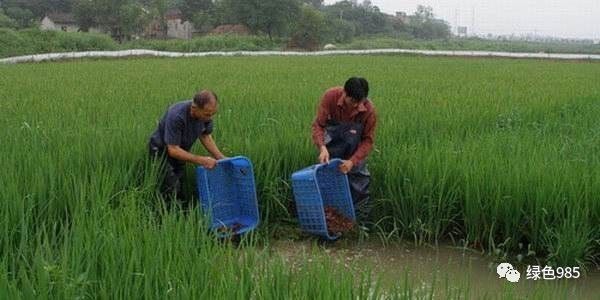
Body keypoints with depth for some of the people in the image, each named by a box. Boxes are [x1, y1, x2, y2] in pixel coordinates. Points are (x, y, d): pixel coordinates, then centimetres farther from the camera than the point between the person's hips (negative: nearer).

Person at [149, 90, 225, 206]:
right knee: (172, 193, -11)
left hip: (180, 150, 6)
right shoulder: (176, 116, -38)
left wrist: (221, 158, -9)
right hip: (162, 150, -6)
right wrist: (201, 160, -37)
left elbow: (205, 136, 1)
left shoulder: (206, 113, -18)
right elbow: (173, 150, -34)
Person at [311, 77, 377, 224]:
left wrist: (352, 161, -33)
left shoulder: (369, 110, -27)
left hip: (355, 140, 0)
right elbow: (318, 125, -21)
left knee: (359, 176, -7)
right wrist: (322, 147, -39)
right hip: (333, 134, 1)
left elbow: (368, 140, -19)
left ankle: (361, 221, 4)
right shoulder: (331, 96, -27)